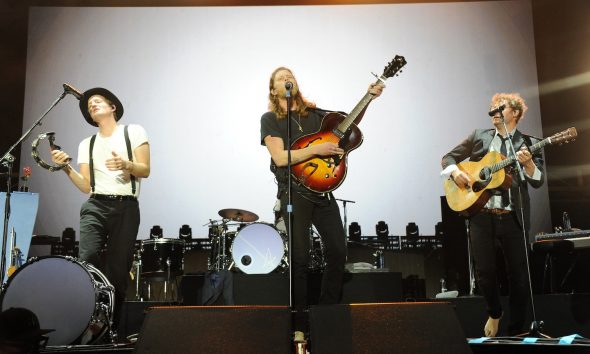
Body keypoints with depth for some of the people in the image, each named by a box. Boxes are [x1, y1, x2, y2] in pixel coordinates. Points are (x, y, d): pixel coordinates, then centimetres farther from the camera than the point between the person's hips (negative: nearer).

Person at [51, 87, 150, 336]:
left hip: (126, 207, -2)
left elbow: (145, 171, -1)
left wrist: (125, 164, -21)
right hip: (95, 207, 2)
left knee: (118, 270, -3)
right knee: (87, 259, -20)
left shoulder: (133, 131, 9)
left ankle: (111, 326, 9)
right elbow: (86, 187, 11)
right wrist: (66, 167, -4)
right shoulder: (86, 144, 19)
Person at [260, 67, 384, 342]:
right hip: (294, 192, -5)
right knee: (300, 258, -9)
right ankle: (299, 325, 3)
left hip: (322, 190, 5)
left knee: (338, 251, 2)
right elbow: (280, 157, -11)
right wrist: (318, 149, -16)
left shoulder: (314, 113, 16)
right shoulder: (270, 119, 1)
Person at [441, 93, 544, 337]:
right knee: (484, 270, 1)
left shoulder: (528, 143, 6)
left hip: (513, 217, -1)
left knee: (518, 274, 3)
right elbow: (449, 158, 14)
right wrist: (456, 172, -6)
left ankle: (516, 331, 19)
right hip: (480, 214, 1)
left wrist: (528, 163, -20)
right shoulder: (479, 136, 11)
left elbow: (538, 181, -1)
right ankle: (494, 312, 30)